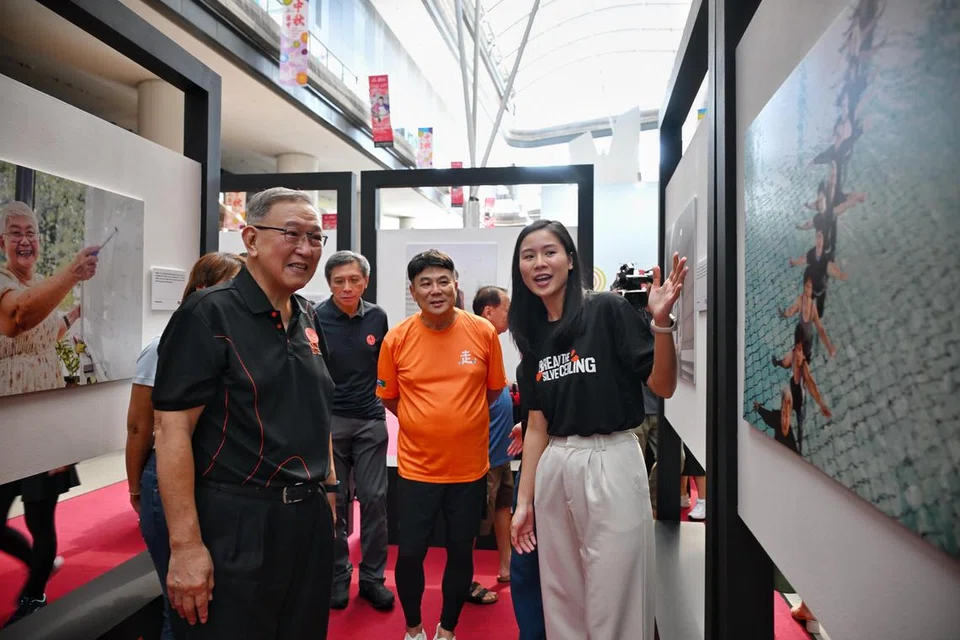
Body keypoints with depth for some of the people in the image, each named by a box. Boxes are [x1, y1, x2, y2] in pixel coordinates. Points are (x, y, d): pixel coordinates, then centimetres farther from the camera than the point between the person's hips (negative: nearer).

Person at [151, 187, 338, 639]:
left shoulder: (307, 319, 9)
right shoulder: (209, 314, -13)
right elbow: (172, 429, -17)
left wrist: (328, 486, 15)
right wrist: (186, 547, -20)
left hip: (309, 519, 7)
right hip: (235, 526, -7)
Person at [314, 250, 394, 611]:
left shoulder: (377, 317, 2)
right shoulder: (317, 318, -8)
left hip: (370, 421, 2)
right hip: (329, 419, -2)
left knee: (374, 498, 5)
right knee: (333, 500, 8)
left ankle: (372, 577, 19)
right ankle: (338, 575, 24)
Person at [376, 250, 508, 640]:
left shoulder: (483, 333, -7)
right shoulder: (397, 339, -8)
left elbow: (493, 391, 6)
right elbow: (388, 398, 6)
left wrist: (457, 417, 7)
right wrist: (425, 423, 7)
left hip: (470, 467, 1)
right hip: (416, 467, 0)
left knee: (461, 552, 14)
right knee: (410, 553, 9)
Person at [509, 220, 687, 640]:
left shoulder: (608, 311, -7)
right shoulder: (534, 335, 9)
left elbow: (663, 387, -9)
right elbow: (537, 425, 11)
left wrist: (660, 321, -24)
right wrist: (523, 501, 11)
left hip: (610, 462, -5)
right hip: (553, 469, 6)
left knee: (612, 601, 6)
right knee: (561, 602, 18)